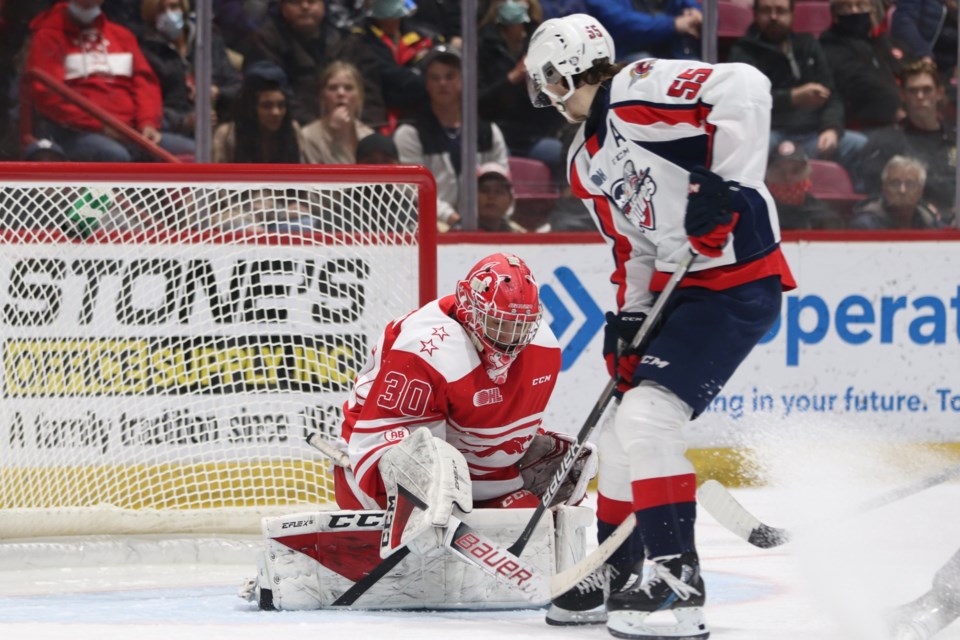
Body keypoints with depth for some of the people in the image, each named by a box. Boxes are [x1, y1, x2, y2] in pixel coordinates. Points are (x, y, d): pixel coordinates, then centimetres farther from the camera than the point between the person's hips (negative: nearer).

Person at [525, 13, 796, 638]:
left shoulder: (637, 92, -15)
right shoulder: (588, 164, 15)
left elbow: (745, 88, -26)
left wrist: (729, 183, -27)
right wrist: (628, 317, 7)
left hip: (737, 281, -10)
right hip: (680, 287, 10)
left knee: (648, 416, -19)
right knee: (625, 427, 14)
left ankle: (678, 581, -17)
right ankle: (614, 575, 30)